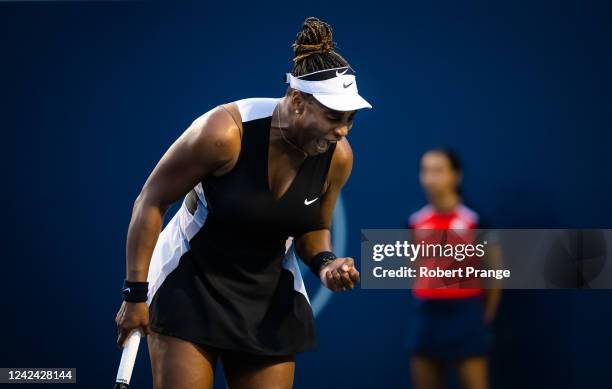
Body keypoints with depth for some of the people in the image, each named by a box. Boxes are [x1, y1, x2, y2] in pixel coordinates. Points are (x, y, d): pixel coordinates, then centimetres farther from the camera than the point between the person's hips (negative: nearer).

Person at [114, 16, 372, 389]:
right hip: (190, 285, -4)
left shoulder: (338, 156, -11)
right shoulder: (225, 131, -25)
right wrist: (136, 293, -16)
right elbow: (152, 201, -15)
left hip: (270, 295, 4)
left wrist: (325, 262, -14)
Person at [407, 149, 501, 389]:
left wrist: (486, 317, 1)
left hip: (464, 312, -4)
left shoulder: (474, 219, -6)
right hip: (426, 314, 4)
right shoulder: (415, 222, 5)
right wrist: (424, 304, 13)